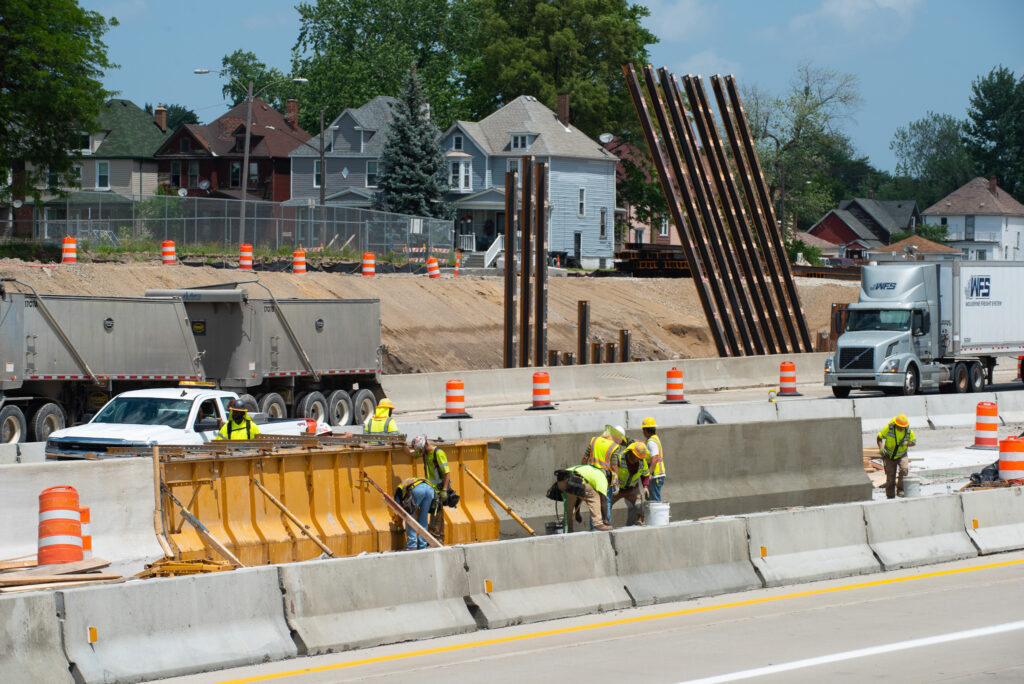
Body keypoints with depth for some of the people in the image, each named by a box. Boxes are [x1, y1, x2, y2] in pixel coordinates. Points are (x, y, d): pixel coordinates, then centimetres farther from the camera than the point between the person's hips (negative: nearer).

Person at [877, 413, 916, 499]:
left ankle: (900, 489, -19)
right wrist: (881, 447, -23)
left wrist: (906, 444, -22)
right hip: (889, 456, 0)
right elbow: (879, 438, -6)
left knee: (904, 469, -30)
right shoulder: (889, 428, -18)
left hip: (901, 455, 0)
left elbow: (914, 442, 0)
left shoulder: (909, 431, -15)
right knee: (890, 478, 4)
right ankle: (890, 497, 17)